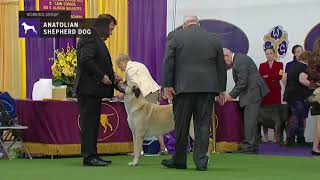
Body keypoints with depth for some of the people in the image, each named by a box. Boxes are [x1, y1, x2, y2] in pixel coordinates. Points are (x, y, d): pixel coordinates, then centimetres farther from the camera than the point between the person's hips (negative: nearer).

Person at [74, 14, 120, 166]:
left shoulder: (97, 40, 21)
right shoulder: (89, 39, -13)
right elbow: (86, 60, -25)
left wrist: (112, 76, 12)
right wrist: (102, 76, -20)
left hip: (94, 90, 11)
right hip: (88, 89, -11)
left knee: (93, 123, 12)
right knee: (89, 122, -9)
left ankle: (92, 155, 16)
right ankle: (89, 156, -9)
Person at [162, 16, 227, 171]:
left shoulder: (174, 36, 4)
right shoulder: (214, 39, 11)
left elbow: (168, 62, -3)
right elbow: (221, 66, 12)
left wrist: (167, 85, -2)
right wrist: (221, 89, 16)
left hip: (183, 87, -2)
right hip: (207, 88, 2)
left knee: (181, 125, 6)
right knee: (203, 124, 4)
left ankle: (179, 160, 14)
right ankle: (201, 161, 2)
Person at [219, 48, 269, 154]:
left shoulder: (240, 61, -15)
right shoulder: (239, 59, 17)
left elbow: (242, 83, -18)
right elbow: (240, 82, 19)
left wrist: (231, 95, -10)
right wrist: (231, 94, 10)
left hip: (253, 92, -11)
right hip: (251, 93, 11)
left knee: (249, 120, -11)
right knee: (250, 119, 11)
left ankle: (249, 147, -12)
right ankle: (252, 146, 13)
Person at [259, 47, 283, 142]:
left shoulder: (279, 64, 11)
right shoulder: (262, 65, 16)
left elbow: (279, 77, -3)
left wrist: (267, 76, -6)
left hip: (275, 91, -1)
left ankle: (276, 136, -4)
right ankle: (265, 136, -2)